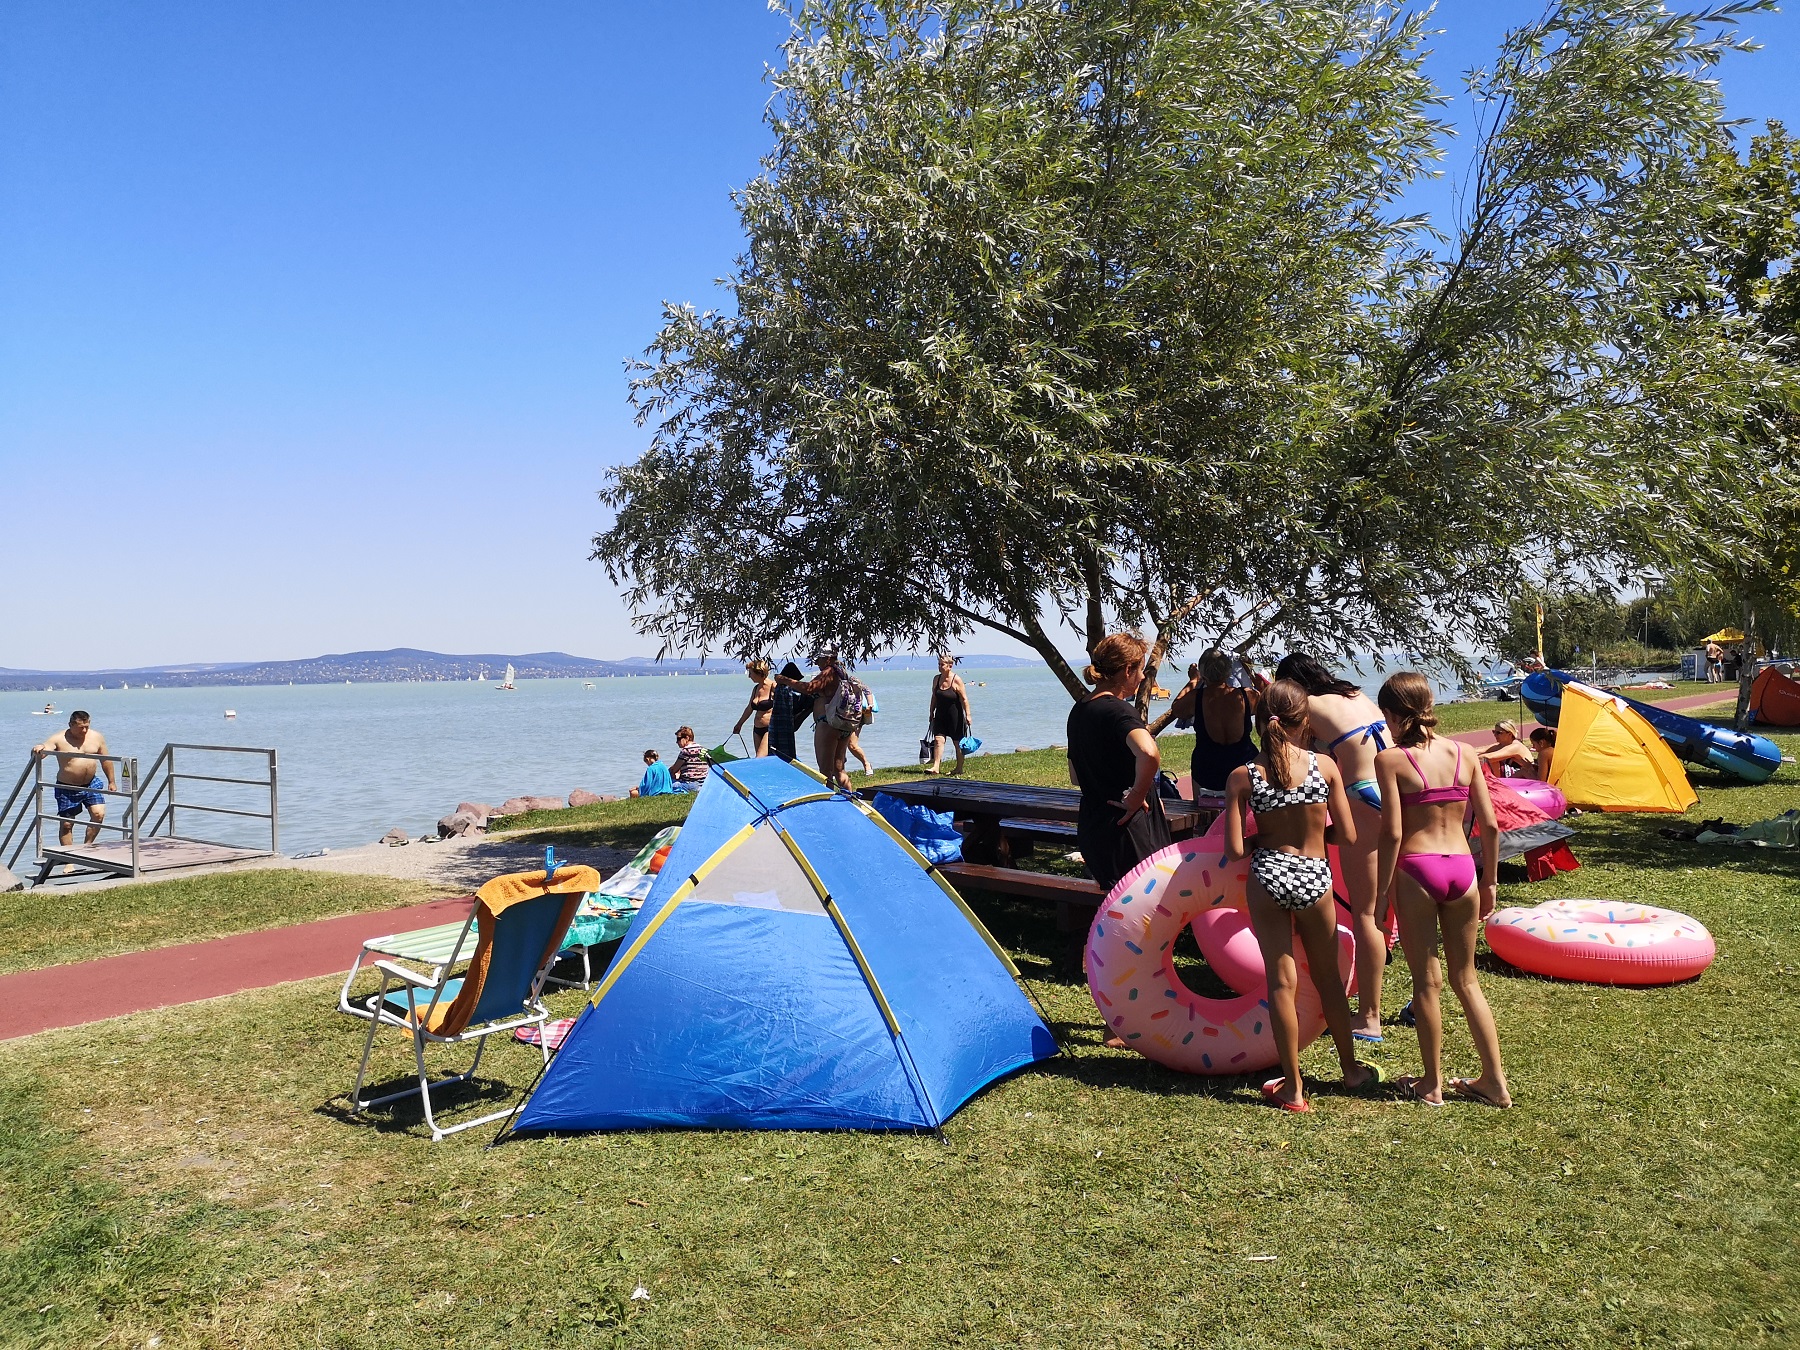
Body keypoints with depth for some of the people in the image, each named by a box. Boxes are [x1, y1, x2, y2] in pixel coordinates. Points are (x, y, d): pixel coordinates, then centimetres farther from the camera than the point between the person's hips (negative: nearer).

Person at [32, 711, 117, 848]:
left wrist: (111, 781, 11)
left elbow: (106, 760, 9)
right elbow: (44, 749, -24)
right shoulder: (59, 739, -10)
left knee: (98, 814, -13)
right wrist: (37, 750, -48)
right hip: (67, 788, -2)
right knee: (66, 824, 3)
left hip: (91, 784, 2)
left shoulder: (97, 737, 1)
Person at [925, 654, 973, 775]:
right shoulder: (936, 679, 3)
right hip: (940, 715, 5)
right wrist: (931, 712, 14)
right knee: (938, 739, -7)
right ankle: (936, 767, -10)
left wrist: (968, 714, -16)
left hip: (955, 716, -5)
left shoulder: (956, 680, -14)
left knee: (957, 743, 6)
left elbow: (964, 699, -13)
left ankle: (959, 768, 17)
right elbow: (934, 697, 13)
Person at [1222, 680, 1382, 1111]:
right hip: (1316, 877, 1)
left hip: (1268, 878, -1)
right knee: (1328, 977, 20)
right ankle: (1352, 1069, 38)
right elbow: (1347, 836, -3)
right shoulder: (1324, 765, -6)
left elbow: (1235, 850, -11)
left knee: (1281, 982, 7)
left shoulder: (1242, 776, -8)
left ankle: (1293, 1087, 14)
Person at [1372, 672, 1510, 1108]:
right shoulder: (1463, 753, 6)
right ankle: (1495, 1081, 22)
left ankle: (1433, 1083, 19)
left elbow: (1393, 833, -12)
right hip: (1462, 868, 4)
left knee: (1426, 981, 9)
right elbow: (1489, 826, 6)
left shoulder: (1390, 759, -7)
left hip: (1417, 871, -4)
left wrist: (1380, 893, -5)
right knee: (1466, 980, 17)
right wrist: (1489, 882, 17)